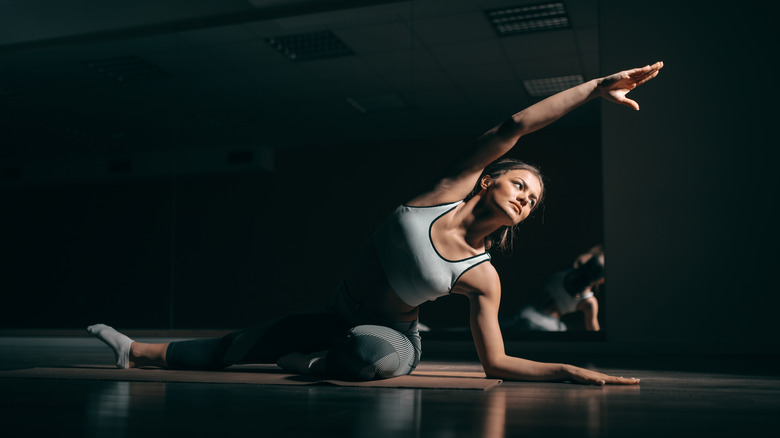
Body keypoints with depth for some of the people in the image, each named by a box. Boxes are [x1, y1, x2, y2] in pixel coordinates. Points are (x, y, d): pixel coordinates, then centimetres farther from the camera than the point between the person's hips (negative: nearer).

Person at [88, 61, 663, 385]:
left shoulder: (483, 278, -15)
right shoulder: (452, 188, -12)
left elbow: (496, 362, -11)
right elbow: (512, 129, -20)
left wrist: (569, 371, -23)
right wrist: (594, 86, -22)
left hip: (390, 338, -3)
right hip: (341, 317, 3)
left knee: (373, 353, -42)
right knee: (235, 346, 6)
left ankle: (315, 365, -10)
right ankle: (137, 352, 25)